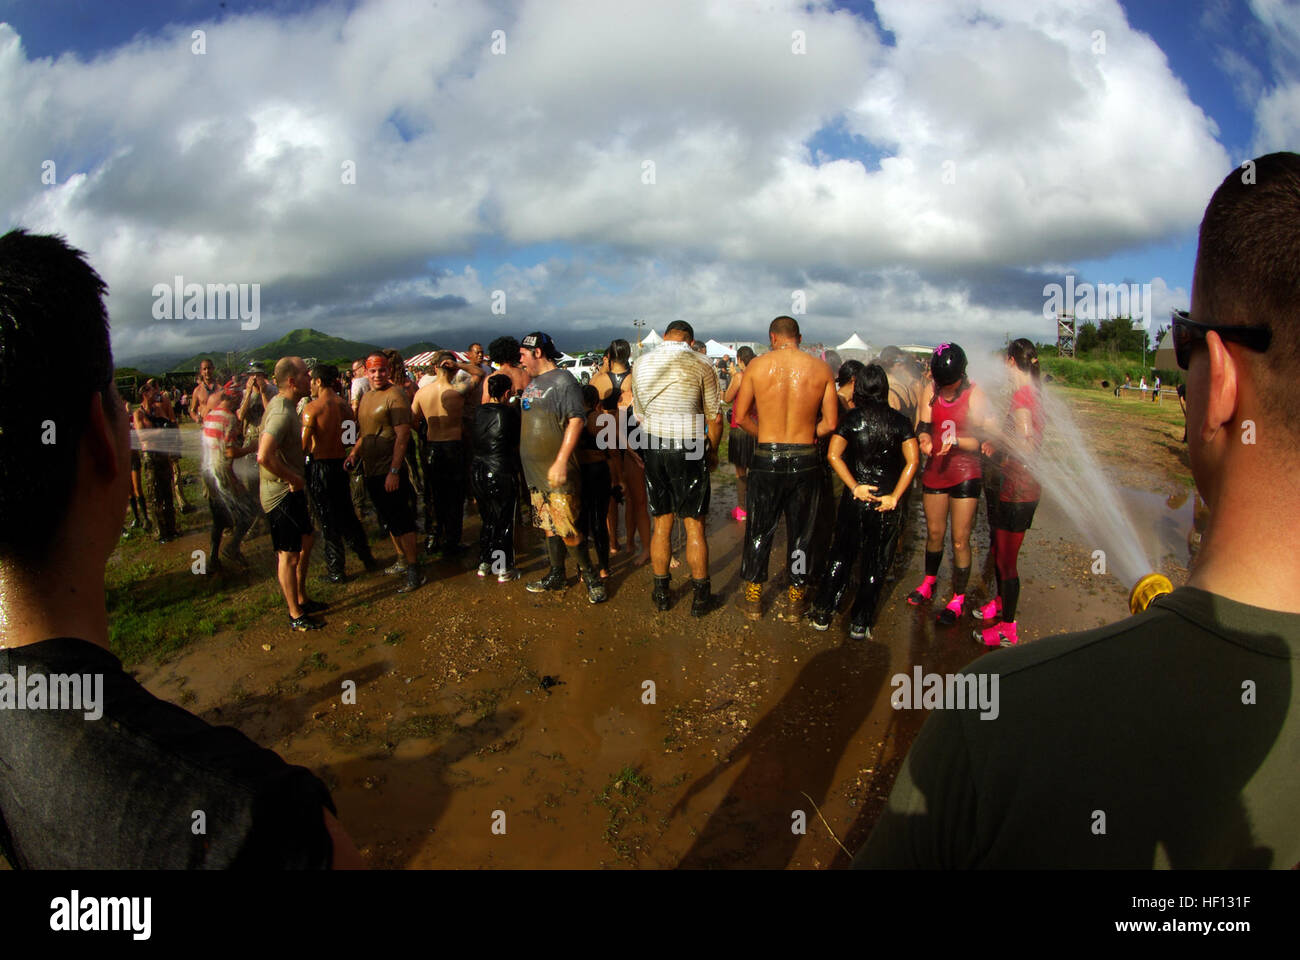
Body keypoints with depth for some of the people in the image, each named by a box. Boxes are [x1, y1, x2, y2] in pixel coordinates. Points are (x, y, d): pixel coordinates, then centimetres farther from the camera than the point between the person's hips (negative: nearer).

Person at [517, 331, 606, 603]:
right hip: (534, 471, 8)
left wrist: (561, 462, -23)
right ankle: (557, 575, 25)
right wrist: (525, 462, 17)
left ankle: (589, 574, 9)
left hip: (557, 471, -8)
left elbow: (577, 420, -17)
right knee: (548, 526, 14)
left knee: (567, 530, -8)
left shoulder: (563, 379, -9)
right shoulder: (532, 382, 16)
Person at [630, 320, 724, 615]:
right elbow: (715, 417, -3)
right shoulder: (701, 365, -5)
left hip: (653, 449, 3)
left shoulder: (641, 363, 6)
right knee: (694, 525, 5)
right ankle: (700, 596, 14)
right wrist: (712, 451, 11)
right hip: (690, 450, -3)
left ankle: (661, 592, 22)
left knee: (662, 523, 13)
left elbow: (638, 413, 11)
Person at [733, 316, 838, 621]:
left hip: (766, 459, -1)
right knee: (801, 532, 14)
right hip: (806, 461, 1)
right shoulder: (821, 368, -2)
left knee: (759, 530, 14)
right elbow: (830, 423, -2)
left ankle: (753, 599, 26)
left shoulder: (757, 365, -4)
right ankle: (796, 601, 26)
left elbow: (740, 416, -1)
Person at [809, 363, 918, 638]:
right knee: (875, 565, 11)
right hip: (886, 502, 0)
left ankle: (822, 615, 18)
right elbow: (912, 460, -11)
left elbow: (833, 454, -14)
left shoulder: (852, 417, -4)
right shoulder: (899, 420, -2)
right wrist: (895, 496, -10)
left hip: (855, 500, 0)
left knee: (841, 557, 15)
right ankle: (860, 623, 17)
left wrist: (855, 486, -12)